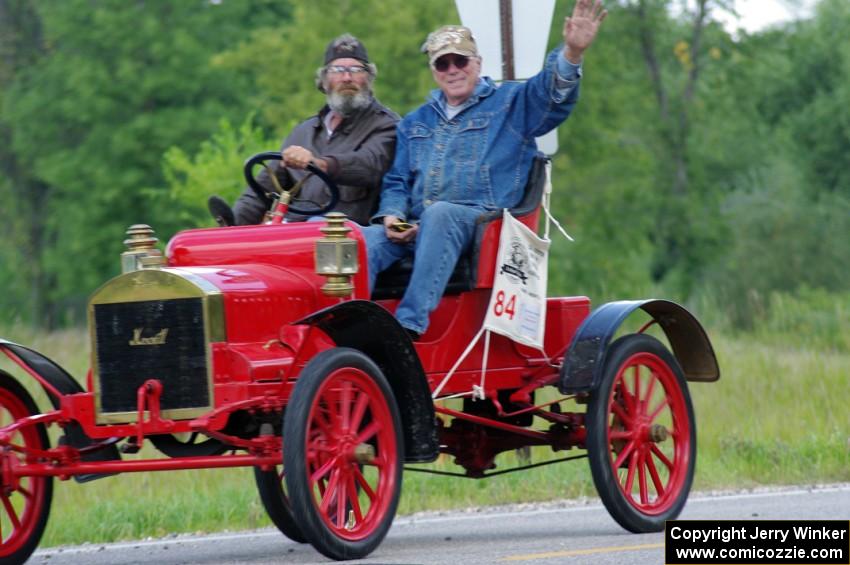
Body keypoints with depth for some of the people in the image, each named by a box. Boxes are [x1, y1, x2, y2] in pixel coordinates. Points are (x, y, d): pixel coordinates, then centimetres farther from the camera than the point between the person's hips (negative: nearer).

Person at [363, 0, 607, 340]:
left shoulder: (510, 104, 13)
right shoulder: (415, 123, 28)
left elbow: (553, 92, -6)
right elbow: (396, 181, 25)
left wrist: (571, 53, -28)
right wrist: (391, 215, 1)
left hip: (480, 222, -4)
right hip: (413, 229, 4)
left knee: (439, 215, -38)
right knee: (367, 241, -26)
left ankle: (410, 324, -47)